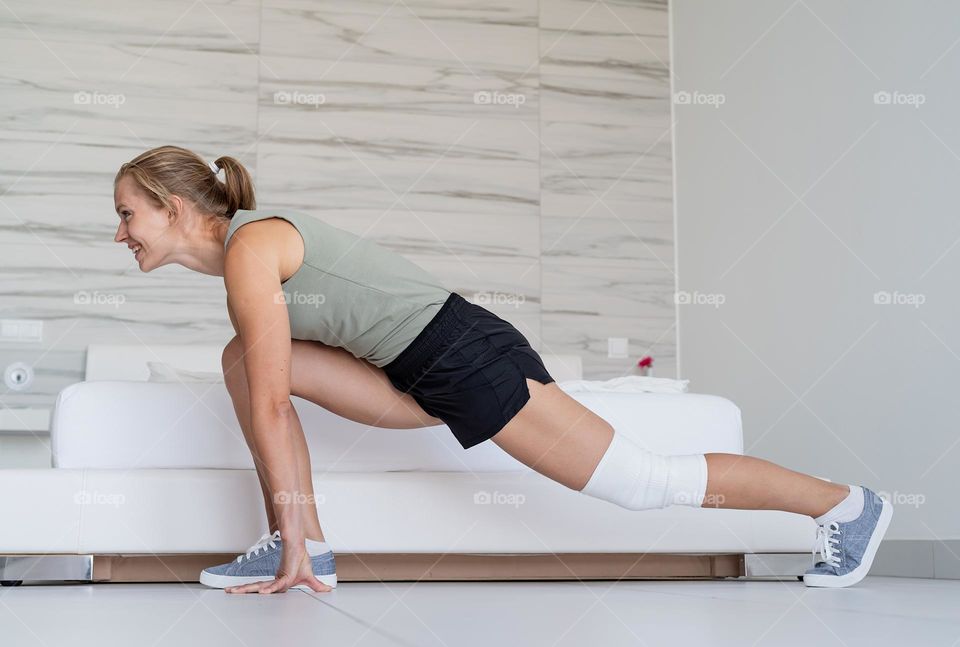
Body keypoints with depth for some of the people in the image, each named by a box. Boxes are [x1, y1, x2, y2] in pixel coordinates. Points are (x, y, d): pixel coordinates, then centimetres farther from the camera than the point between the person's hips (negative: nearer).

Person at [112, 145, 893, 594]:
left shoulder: (250, 246, -17)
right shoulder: (240, 249, 13)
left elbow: (271, 406, -21)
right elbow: (267, 392, 20)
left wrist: (292, 538, -17)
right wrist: (293, 537, 23)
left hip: (466, 357, -9)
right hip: (420, 373, 9)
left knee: (644, 481, -4)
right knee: (242, 360, 2)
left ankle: (845, 503, 11)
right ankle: (310, 549, 3)